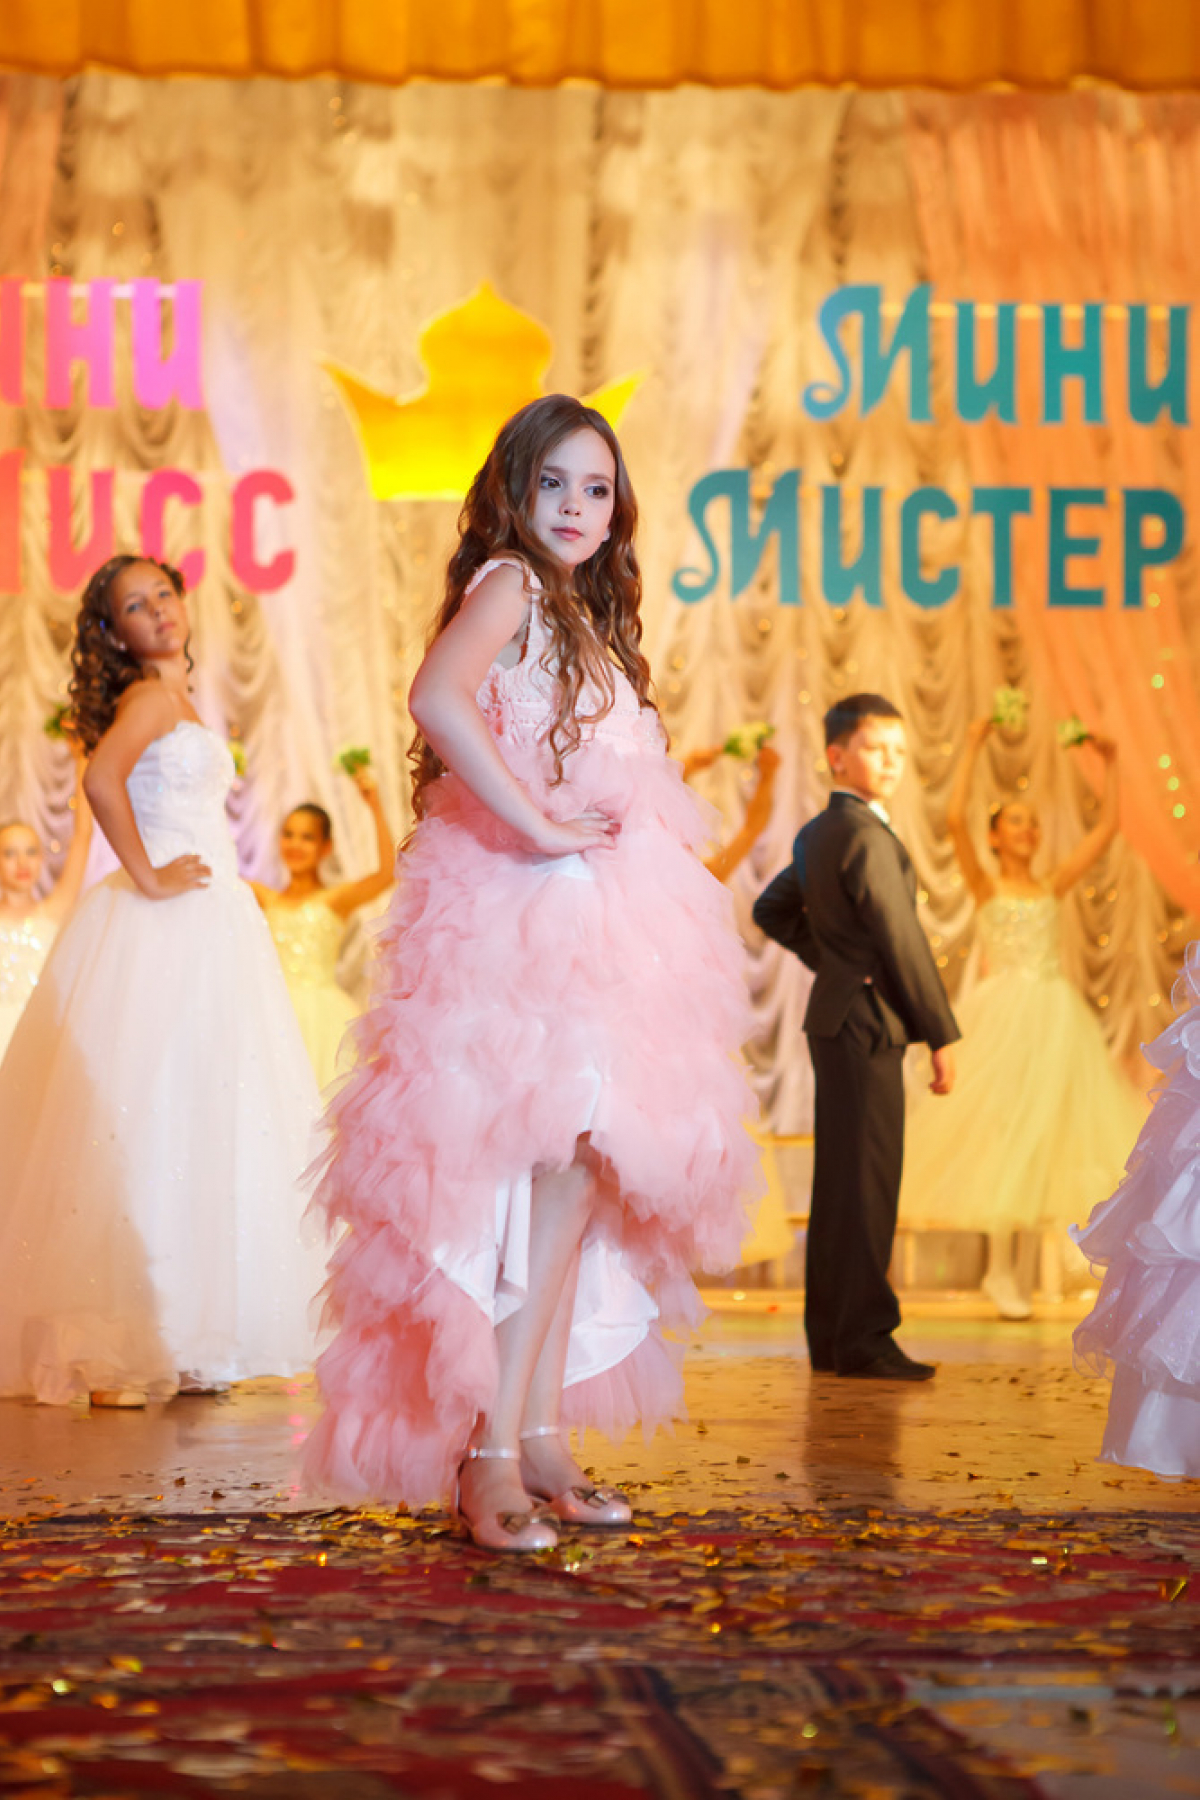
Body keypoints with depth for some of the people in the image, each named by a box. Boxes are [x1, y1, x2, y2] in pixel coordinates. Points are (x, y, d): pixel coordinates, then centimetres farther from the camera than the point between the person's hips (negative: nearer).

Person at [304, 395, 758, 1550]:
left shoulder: (582, 618, 24)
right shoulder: (507, 585, -4)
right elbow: (437, 698, -24)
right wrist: (537, 825, -22)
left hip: (593, 920, 9)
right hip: (522, 911, -9)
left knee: (582, 1166, 6)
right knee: (567, 1156, -18)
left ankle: (539, 1431, 10)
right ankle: (495, 1446, -17)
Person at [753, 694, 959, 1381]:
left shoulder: (818, 833, 15)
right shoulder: (867, 837, -15)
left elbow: (773, 909, 27)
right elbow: (902, 940, -17)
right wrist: (942, 1035, -13)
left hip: (837, 1020, 10)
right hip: (866, 1023, -10)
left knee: (841, 1184, 12)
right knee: (867, 1182, -7)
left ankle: (831, 1339, 17)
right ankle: (862, 1340, -5)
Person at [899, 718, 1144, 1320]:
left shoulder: (1052, 888, 13)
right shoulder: (986, 886, 2)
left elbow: (1106, 827, 15)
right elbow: (954, 819, -12)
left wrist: (1110, 766, 13)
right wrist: (973, 749, -10)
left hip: (1056, 1019, 4)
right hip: (1002, 1016, -4)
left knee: (1053, 1130, 0)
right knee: (1005, 1131, -4)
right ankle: (1002, 1268, 3)